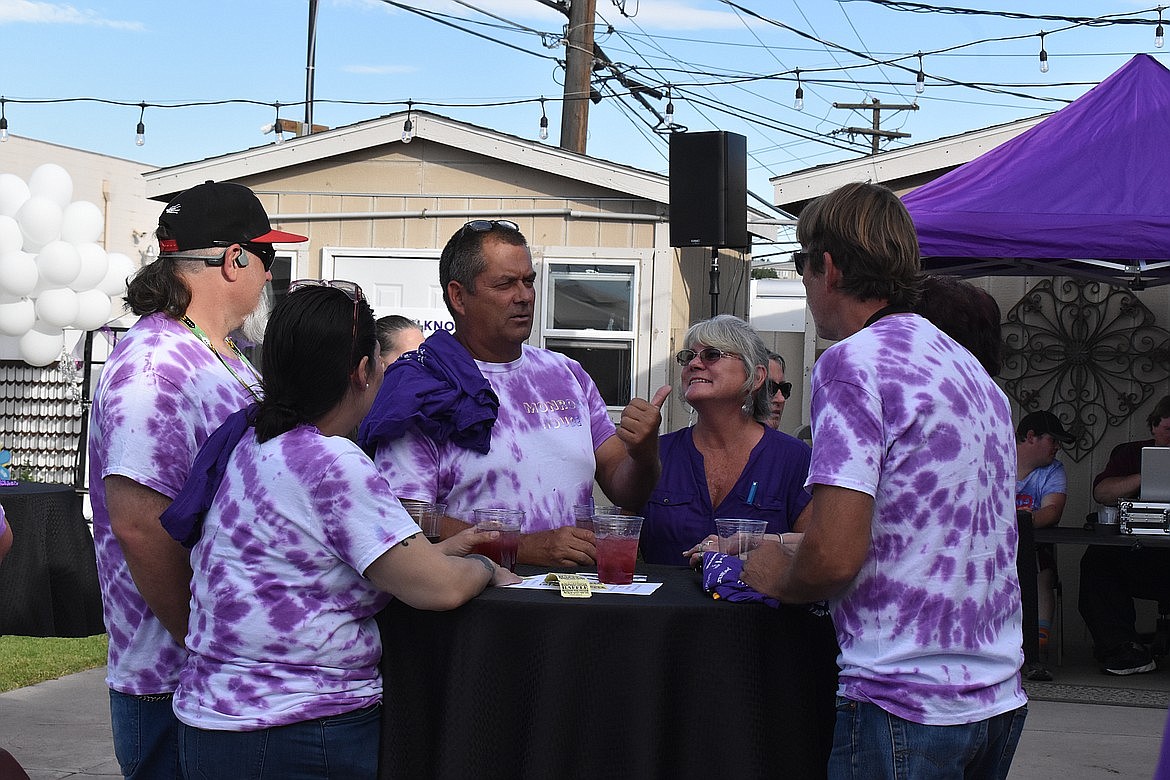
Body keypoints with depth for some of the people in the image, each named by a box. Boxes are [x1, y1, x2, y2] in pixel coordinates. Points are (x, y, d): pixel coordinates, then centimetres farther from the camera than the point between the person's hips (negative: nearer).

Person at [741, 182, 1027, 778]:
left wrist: (781, 577, 1)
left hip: (906, 701, -8)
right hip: (999, 697, 8)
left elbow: (834, 556, -21)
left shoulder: (852, 361, -12)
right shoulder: (974, 372, 14)